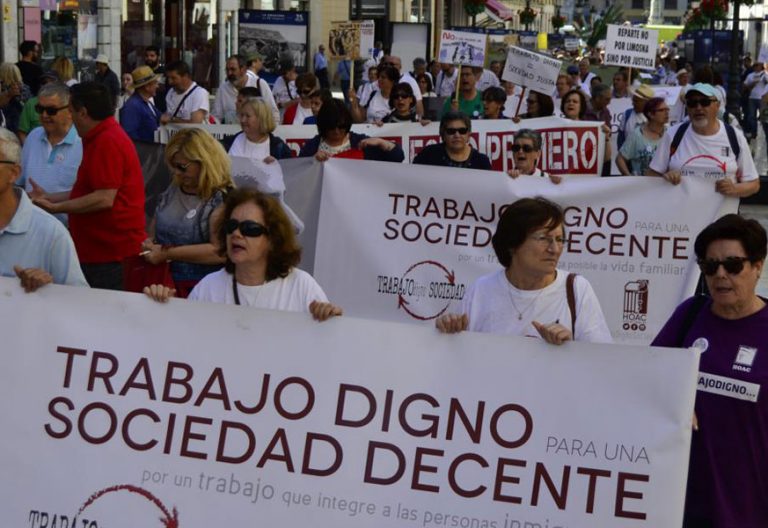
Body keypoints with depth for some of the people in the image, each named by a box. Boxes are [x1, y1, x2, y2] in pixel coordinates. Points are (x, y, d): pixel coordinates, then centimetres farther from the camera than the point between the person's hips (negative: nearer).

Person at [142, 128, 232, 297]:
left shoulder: (223, 199, -10)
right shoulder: (173, 189, 13)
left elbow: (220, 251, -19)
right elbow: (154, 227, 28)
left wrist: (167, 254, -17)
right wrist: (151, 244, 4)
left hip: (203, 289, -6)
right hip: (165, 285, 6)